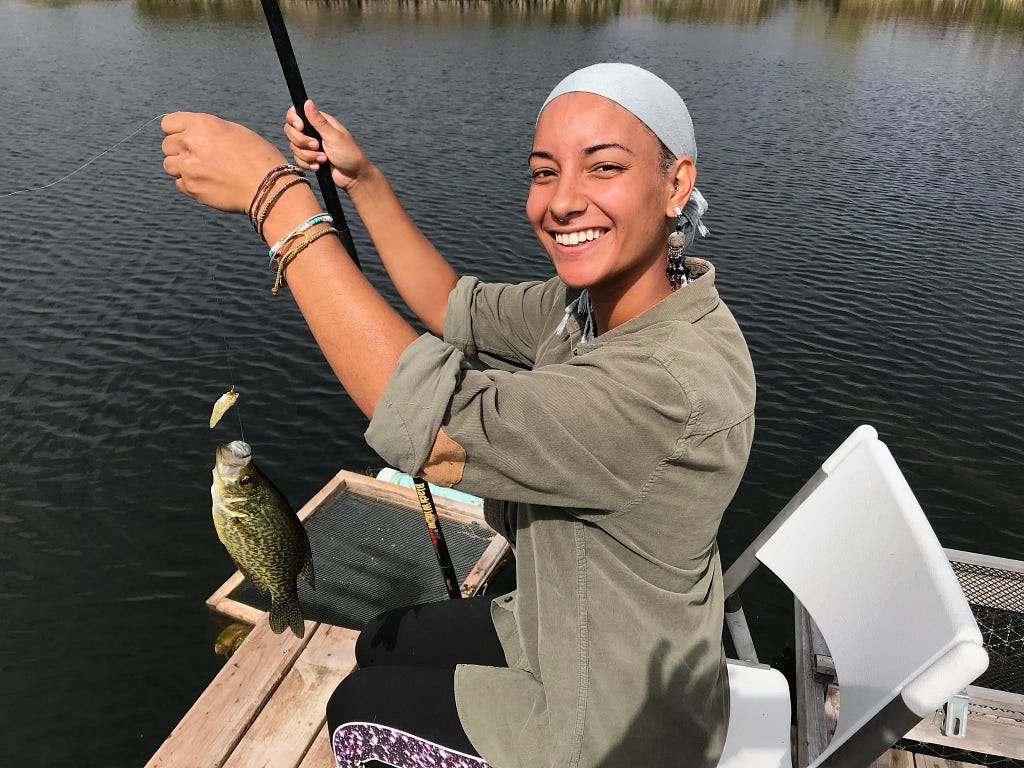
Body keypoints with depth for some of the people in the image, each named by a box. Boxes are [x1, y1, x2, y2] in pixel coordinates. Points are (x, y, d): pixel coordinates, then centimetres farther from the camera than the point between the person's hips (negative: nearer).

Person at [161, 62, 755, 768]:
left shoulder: (681, 380, -38)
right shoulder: (595, 300, -10)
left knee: (359, 710, 9)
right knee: (381, 646, 21)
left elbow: (430, 425, -43)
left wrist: (276, 194, -36)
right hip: (558, 627, 7)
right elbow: (456, 307, 2)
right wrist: (363, 180, -7)